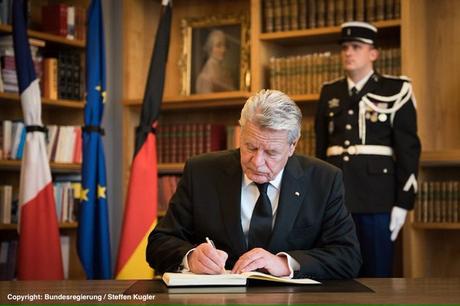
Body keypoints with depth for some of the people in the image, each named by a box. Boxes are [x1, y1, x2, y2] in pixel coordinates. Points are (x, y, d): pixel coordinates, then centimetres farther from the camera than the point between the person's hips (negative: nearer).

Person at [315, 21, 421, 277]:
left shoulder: (396, 90, 0)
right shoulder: (329, 93, 12)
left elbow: (408, 150, -3)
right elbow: (321, 148, 14)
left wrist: (402, 203, -9)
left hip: (377, 198, -4)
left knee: (378, 272, 0)